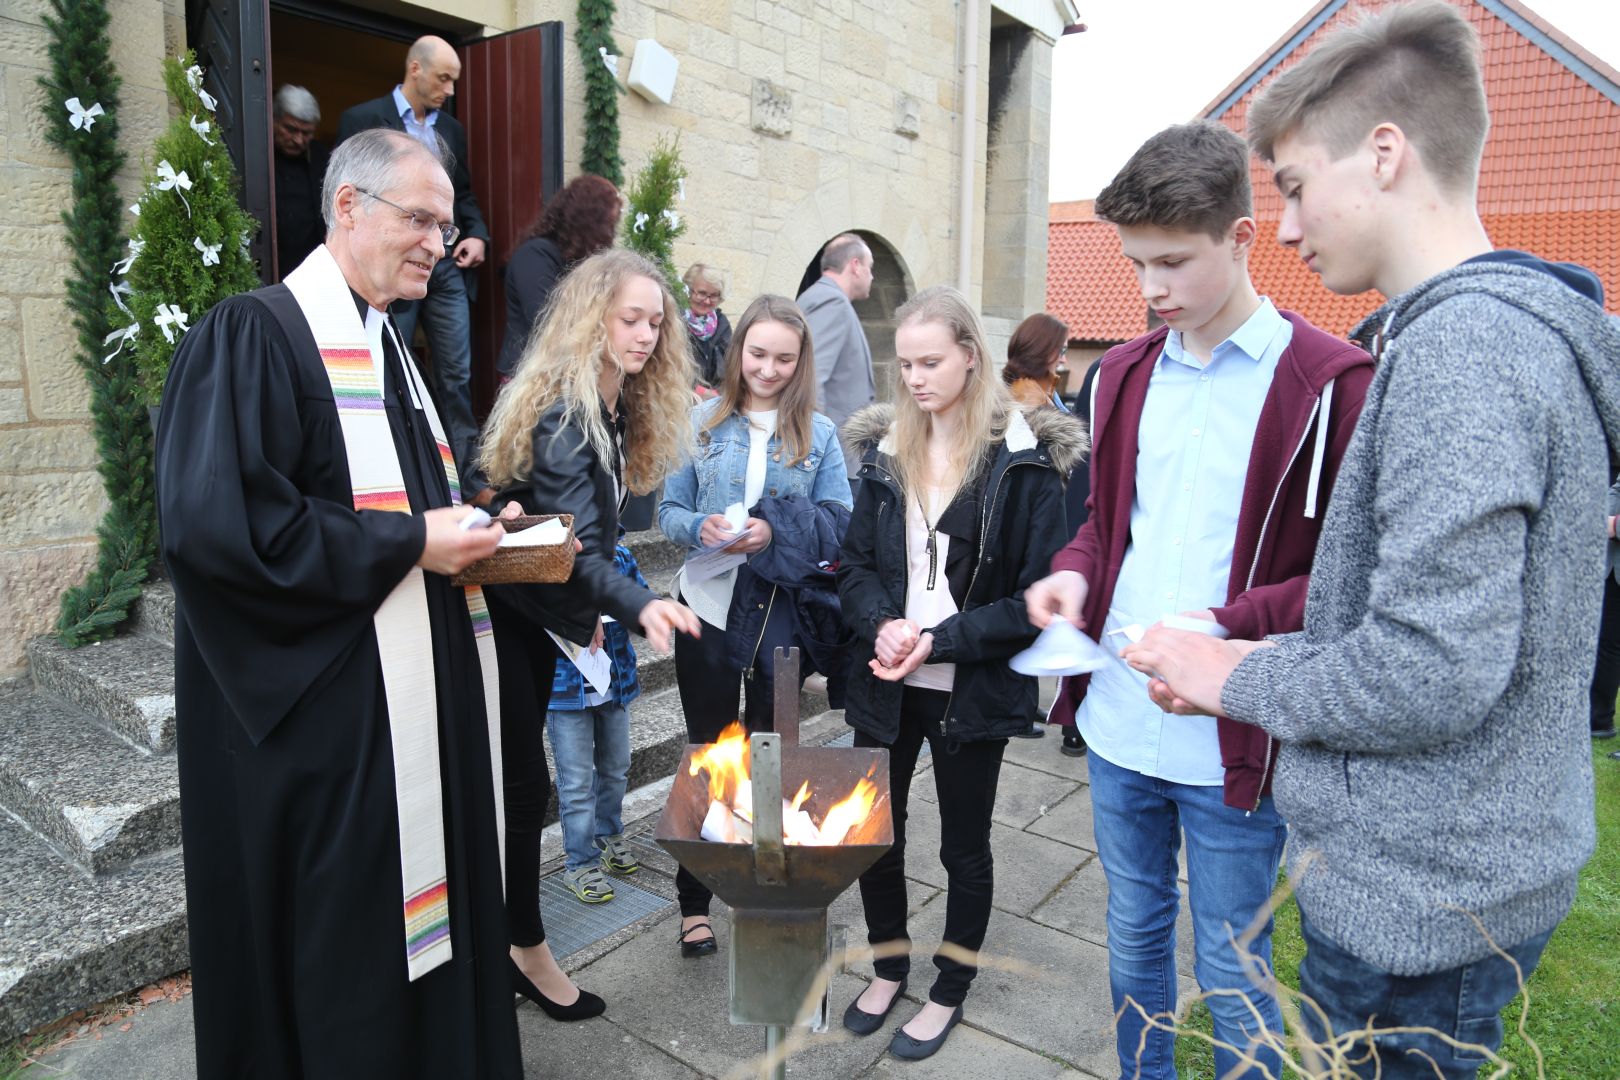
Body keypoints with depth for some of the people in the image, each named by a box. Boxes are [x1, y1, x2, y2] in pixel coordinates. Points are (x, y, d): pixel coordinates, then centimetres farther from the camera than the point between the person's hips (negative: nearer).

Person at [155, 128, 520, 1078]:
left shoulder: (387, 345, 16)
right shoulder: (254, 336, -12)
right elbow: (212, 521, -23)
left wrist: (466, 534, 1)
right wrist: (409, 544, -19)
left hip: (411, 702, 8)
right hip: (319, 715, -8)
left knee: (417, 915, 16)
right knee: (334, 941, 5)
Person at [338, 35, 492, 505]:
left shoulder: (452, 128, 14)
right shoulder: (363, 120, -3)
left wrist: (477, 235, 2)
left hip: (448, 268, 5)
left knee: (457, 378, 5)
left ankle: (468, 479, 12)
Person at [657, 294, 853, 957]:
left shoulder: (818, 432, 0)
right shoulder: (704, 421, 2)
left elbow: (839, 525, -3)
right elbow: (669, 510, 4)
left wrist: (775, 533, -19)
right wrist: (701, 527, -17)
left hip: (782, 612, 0)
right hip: (709, 605, 0)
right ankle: (695, 903, 27)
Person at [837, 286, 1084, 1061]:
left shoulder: (1022, 459, -12)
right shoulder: (886, 450, 3)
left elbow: (1039, 595, -12)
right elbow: (855, 563, 7)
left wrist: (940, 640, -20)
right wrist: (882, 625, -13)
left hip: (972, 692, -4)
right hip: (885, 682, 4)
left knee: (964, 849, 13)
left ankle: (949, 992, 36)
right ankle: (888, 965, 42)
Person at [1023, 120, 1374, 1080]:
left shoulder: (1331, 381, -11)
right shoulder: (1127, 372, 7)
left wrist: (1231, 626, -24)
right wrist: (1076, 570, -5)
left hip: (1232, 741, -5)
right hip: (1117, 722, 6)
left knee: (1231, 972, 12)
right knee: (1135, 934, 23)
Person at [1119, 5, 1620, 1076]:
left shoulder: (1462, 341, -22)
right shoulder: (1513, 326, 11)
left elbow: (1434, 671, -28)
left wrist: (1243, 679, -12)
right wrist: (1268, 657, 8)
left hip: (1421, 901, -9)